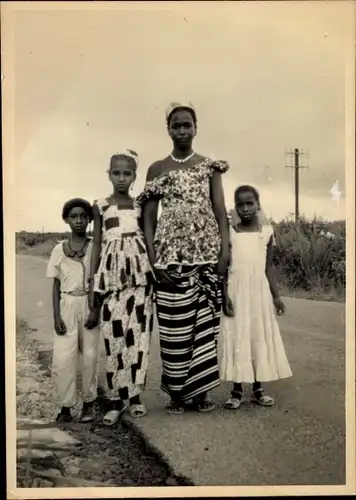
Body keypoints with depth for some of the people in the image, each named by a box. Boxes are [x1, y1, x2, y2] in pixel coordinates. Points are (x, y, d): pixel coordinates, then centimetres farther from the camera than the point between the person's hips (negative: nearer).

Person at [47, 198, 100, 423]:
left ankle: (89, 403, 19)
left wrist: (97, 309, -10)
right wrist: (56, 316, -1)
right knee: (62, 358, -4)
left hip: (90, 305, -1)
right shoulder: (59, 250, 5)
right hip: (67, 306, 1)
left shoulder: (95, 248, 0)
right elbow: (56, 286, 7)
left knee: (90, 356, 3)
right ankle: (66, 406, 8)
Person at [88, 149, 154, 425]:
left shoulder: (140, 205, 10)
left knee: (138, 331, -1)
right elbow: (97, 245, 7)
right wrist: (93, 283, 3)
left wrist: (154, 272, 3)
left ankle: (134, 393, 12)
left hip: (139, 272, 1)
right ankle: (117, 398, 9)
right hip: (112, 272, -1)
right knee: (113, 334, -2)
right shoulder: (100, 206, 6)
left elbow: (148, 238, 11)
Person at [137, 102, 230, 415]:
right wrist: (154, 260, -6)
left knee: (205, 322, 1)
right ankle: (177, 392, 12)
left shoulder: (209, 166, 11)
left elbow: (220, 211, 5)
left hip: (206, 253, 1)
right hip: (171, 253, 0)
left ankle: (200, 390, 13)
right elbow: (148, 218, 5)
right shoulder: (157, 169, 9)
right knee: (174, 326, -1)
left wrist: (225, 251, -8)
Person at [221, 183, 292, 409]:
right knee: (237, 339, 1)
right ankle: (237, 390, 11)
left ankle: (258, 388, 19)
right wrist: (225, 295, -9)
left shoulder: (267, 231, 4)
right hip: (237, 291, -2)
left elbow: (269, 266, 6)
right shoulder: (229, 232, -1)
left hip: (260, 292, 2)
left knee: (261, 338, 6)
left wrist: (276, 295, 3)